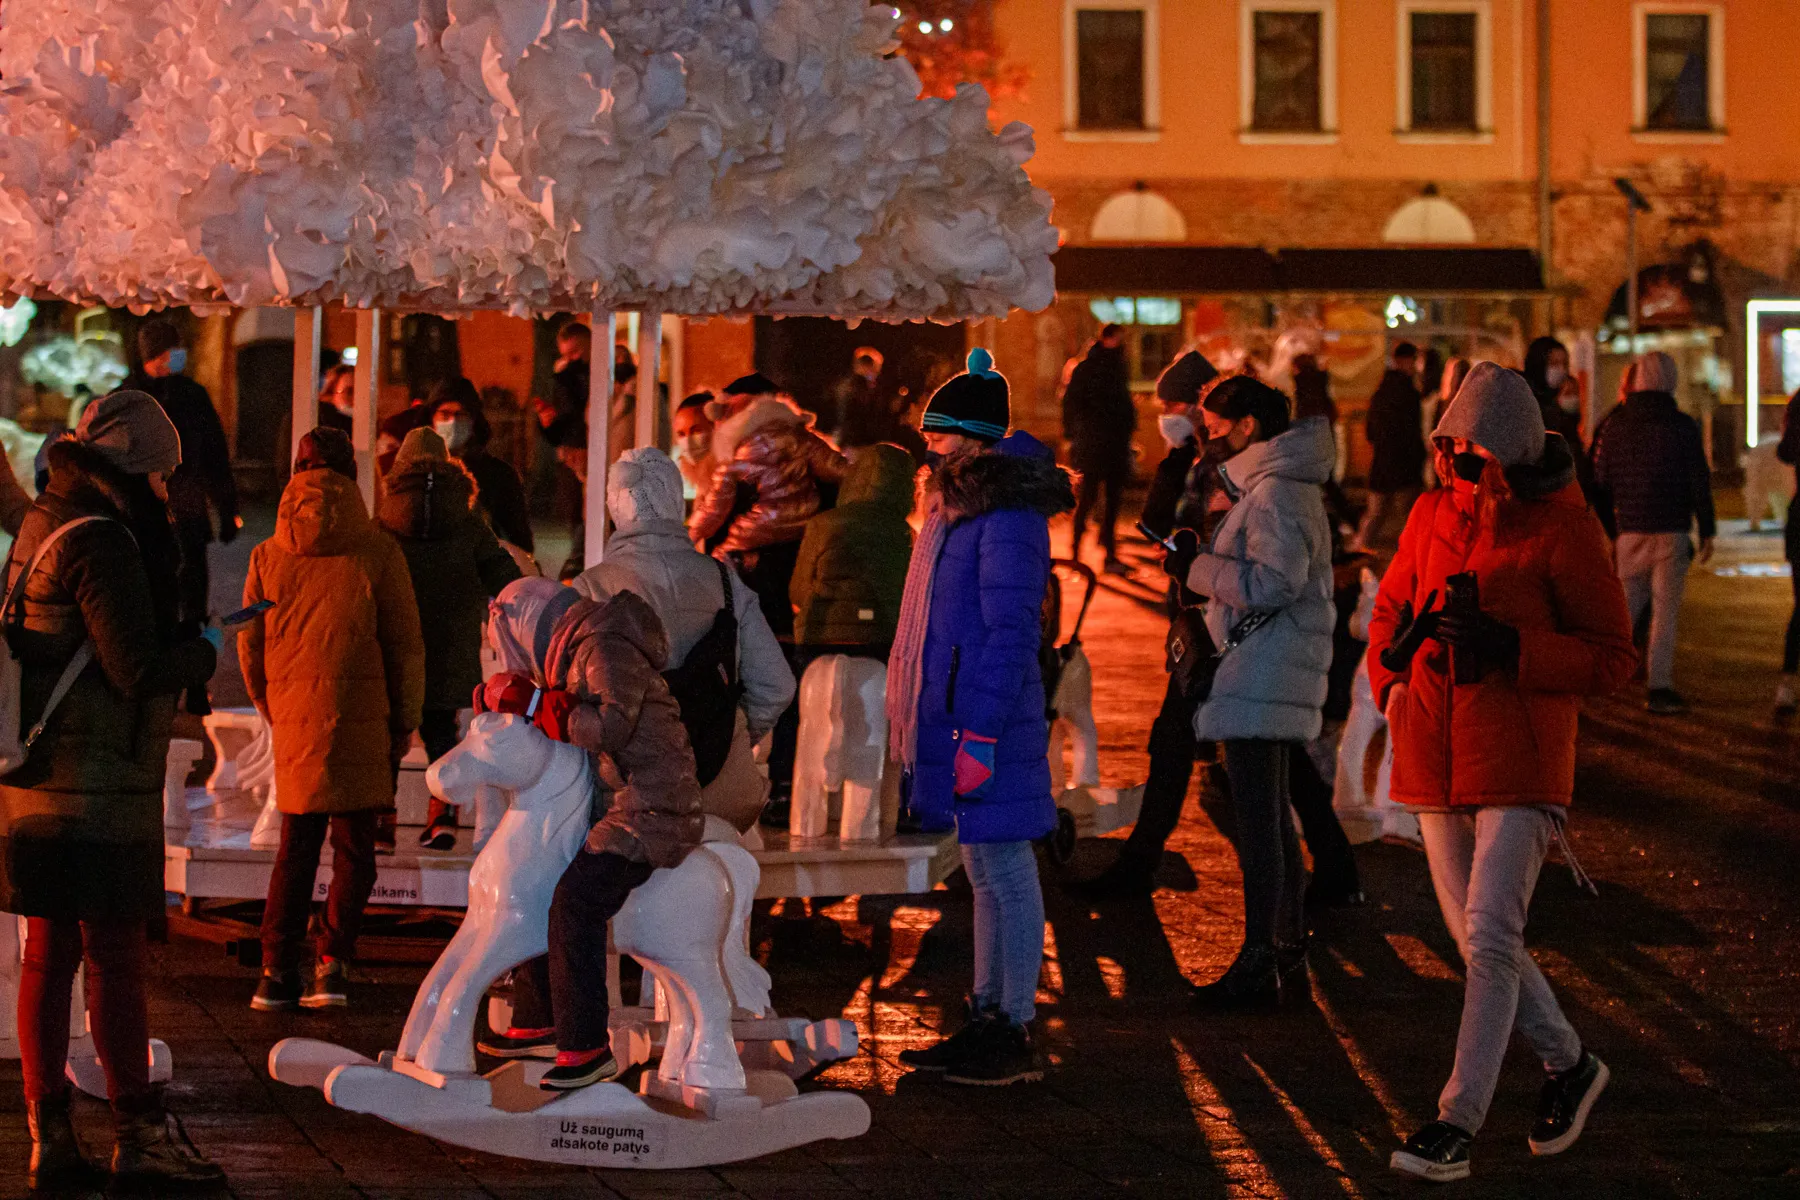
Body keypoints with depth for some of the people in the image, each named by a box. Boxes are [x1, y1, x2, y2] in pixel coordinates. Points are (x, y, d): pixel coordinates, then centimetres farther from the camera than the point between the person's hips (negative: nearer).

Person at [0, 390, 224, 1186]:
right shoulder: (99, 542, -17)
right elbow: (139, 669, -20)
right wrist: (203, 652, -3)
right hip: (99, 789, -10)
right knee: (116, 958, -3)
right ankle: (138, 1135, 2)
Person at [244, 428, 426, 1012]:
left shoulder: (268, 556, 3)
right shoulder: (376, 552, -5)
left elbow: (250, 644, 11)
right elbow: (405, 644, -2)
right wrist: (404, 722, 8)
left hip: (295, 721, 3)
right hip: (362, 722, -3)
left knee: (296, 847, 12)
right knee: (354, 849, 6)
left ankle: (278, 971, 3)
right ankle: (331, 965, -5)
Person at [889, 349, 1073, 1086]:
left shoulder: (1007, 519, -15)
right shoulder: (961, 507, 16)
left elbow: (1010, 633, -19)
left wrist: (979, 734, -22)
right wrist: (929, 727, 19)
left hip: (990, 725, -10)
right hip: (959, 719, 10)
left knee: (1006, 873, -4)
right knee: (986, 876, 14)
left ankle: (1016, 1035, 1)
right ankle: (987, 1020, 21)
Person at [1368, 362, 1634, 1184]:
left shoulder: (1562, 529, -8)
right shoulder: (1433, 517, 7)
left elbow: (1612, 657, -8)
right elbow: (1392, 607, 24)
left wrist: (1509, 647, -20)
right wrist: (1392, 683, 5)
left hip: (1521, 764, -6)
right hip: (1436, 764, 6)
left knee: (1490, 937, -14)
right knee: (1480, 942, 11)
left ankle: (1458, 1122, -10)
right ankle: (1568, 1066, 32)